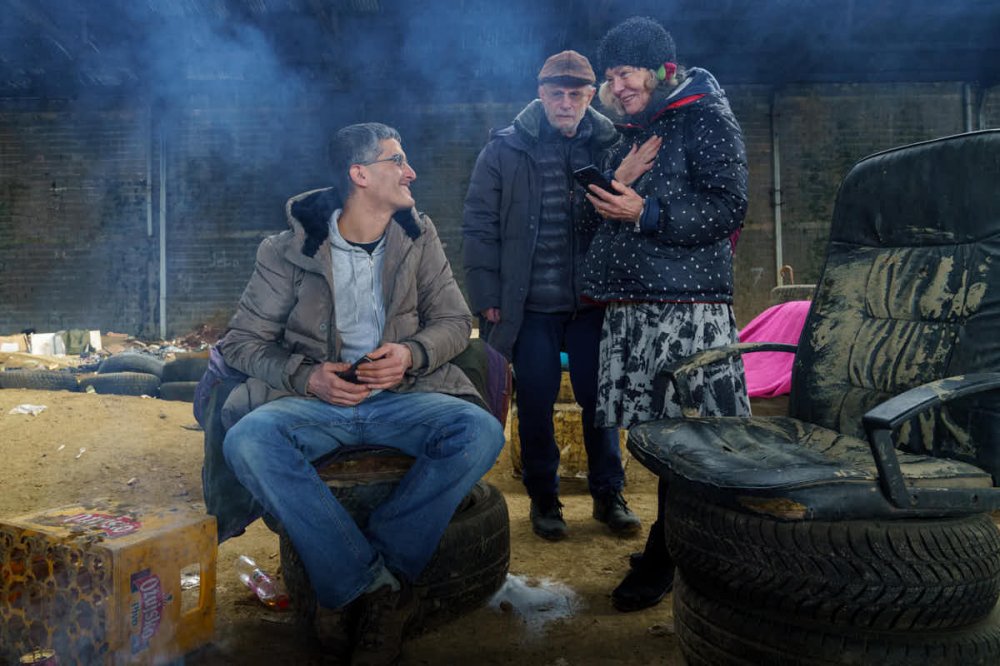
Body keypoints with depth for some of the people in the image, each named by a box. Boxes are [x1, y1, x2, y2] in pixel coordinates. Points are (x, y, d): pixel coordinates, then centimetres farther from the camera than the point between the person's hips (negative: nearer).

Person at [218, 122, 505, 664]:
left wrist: (412, 354, -13)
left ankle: (371, 576, -18)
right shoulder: (288, 251, 1)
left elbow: (456, 321, 9)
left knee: (480, 432, -28)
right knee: (247, 439, -33)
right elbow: (241, 341, 3)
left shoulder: (418, 237, 8)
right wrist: (306, 376, -16)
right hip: (314, 399, -1)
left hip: (400, 396, 2)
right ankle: (380, 586, -24)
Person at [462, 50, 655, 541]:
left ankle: (608, 495, 24)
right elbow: (480, 227, 1)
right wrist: (487, 296, -5)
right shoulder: (506, 150, 2)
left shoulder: (611, 146, 6)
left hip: (595, 300, 1)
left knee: (599, 397, 7)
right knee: (535, 403, 6)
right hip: (531, 303, -1)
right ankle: (543, 498, 24)